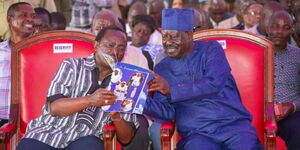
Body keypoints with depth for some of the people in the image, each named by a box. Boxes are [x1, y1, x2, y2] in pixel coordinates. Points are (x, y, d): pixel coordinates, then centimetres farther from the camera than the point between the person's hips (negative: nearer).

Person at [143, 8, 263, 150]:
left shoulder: (211, 50, 6)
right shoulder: (162, 69, 14)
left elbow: (214, 85, -11)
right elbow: (167, 111, 5)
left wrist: (171, 89, -14)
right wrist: (142, 100, -14)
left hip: (233, 124, -1)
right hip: (197, 133, 1)